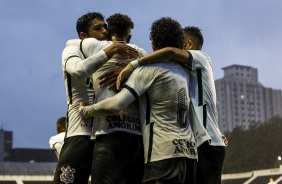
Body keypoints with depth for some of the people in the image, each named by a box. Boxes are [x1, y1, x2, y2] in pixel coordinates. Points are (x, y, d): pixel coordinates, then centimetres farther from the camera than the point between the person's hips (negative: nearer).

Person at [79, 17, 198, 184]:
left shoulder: (150, 68, -6)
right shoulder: (183, 72, 15)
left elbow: (117, 104, -14)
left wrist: (85, 110, 2)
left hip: (164, 152, -7)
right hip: (188, 150, 7)